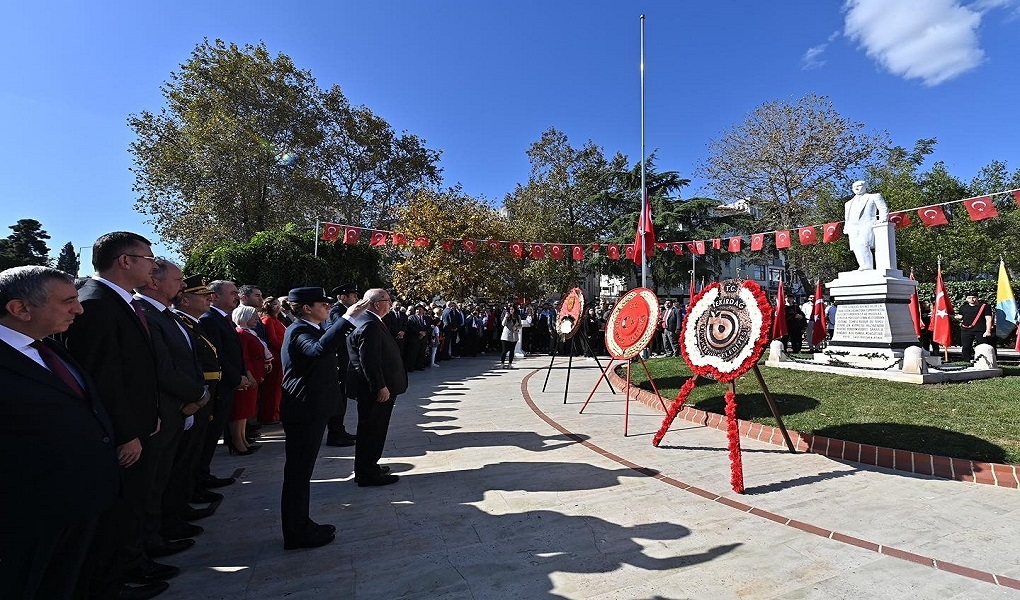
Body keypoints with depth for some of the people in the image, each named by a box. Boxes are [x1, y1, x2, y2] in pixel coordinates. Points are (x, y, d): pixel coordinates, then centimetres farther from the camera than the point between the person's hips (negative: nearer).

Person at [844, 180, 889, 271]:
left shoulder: (874, 197, 21)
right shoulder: (848, 203, 33)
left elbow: (884, 209, 11)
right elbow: (847, 218, 30)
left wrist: (882, 220, -6)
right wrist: (846, 228, 14)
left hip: (867, 225, -5)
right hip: (853, 229, 5)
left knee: (863, 245, -25)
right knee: (856, 248, -10)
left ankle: (868, 267, -28)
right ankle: (863, 267, -13)